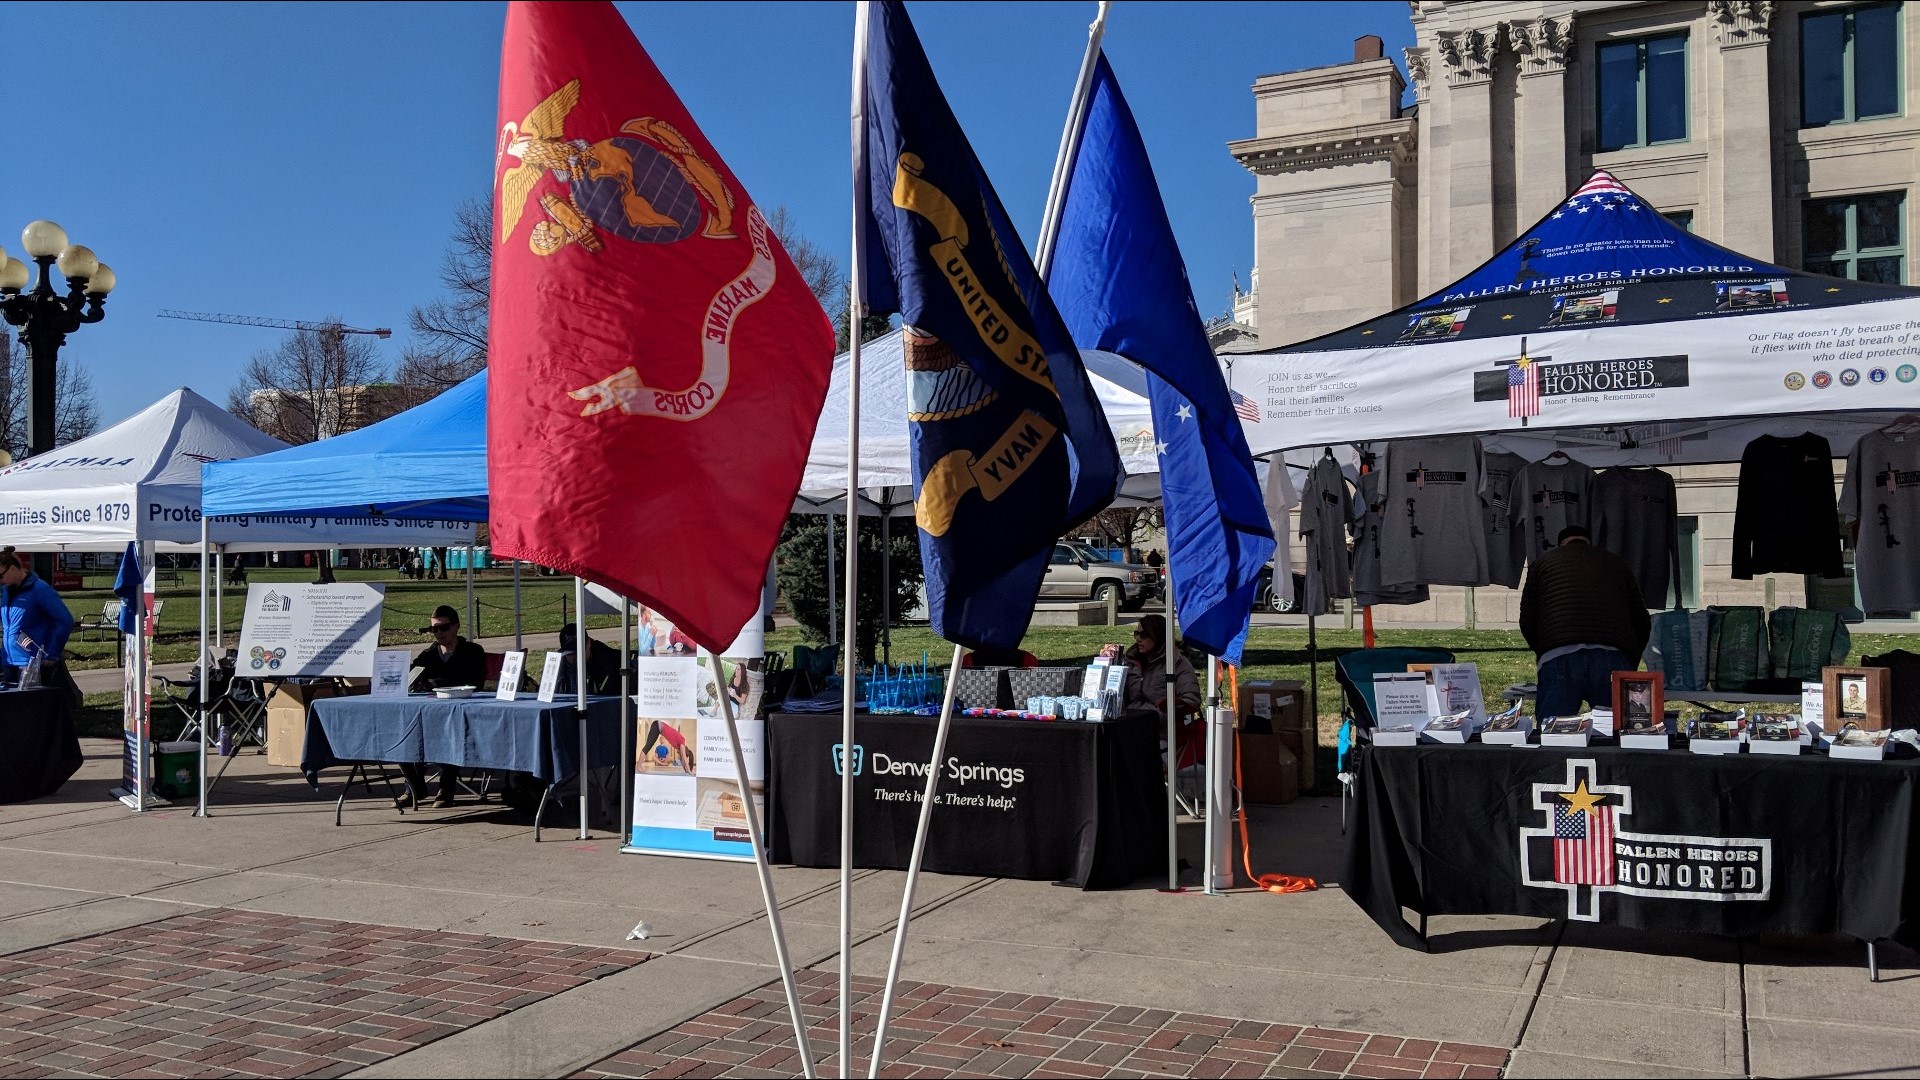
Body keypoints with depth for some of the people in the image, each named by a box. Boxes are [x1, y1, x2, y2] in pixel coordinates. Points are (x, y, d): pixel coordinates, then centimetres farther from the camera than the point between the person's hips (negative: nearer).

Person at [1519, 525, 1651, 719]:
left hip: (1559, 657, -1)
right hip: (1613, 657, 2)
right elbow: (1642, 621, 25)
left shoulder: (1543, 563, 24)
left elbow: (1527, 623, 17)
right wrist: (1629, 667, 34)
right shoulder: (1616, 562, 29)